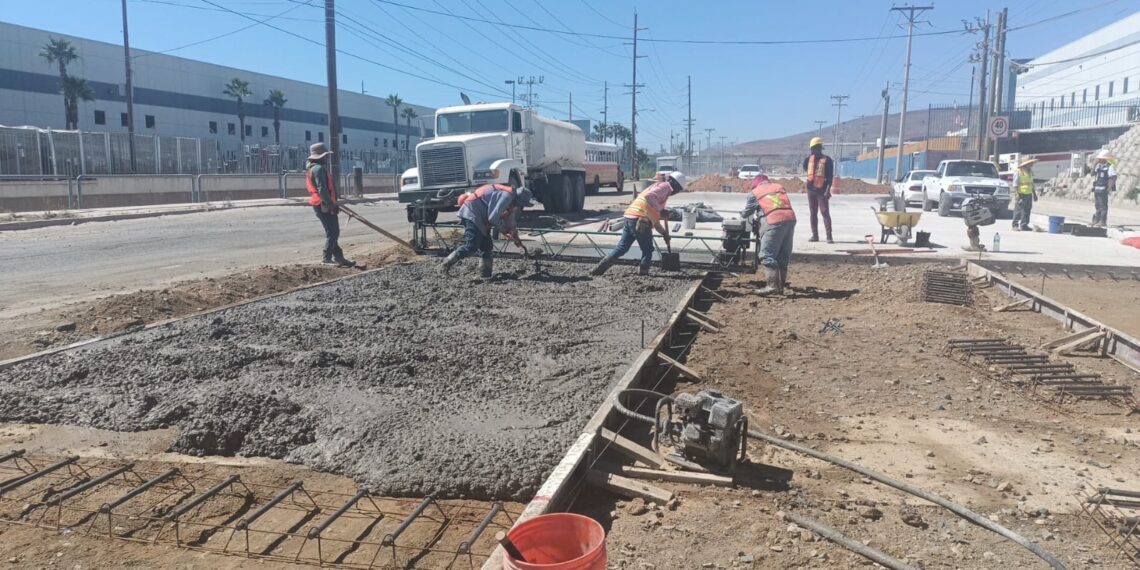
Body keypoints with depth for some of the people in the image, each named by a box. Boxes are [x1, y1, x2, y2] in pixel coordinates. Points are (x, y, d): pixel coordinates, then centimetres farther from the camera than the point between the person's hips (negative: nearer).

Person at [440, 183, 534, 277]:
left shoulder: (512, 205, 14)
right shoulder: (507, 195, -18)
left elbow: (510, 224, 24)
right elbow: (493, 218, -23)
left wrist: (518, 242, 19)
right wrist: (505, 230, -6)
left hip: (480, 218, 11)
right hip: (471, 214, -11)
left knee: (487, 246, 9)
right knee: (472, 246, -15)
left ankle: (486, 273, 12)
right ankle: (448, 263, -6)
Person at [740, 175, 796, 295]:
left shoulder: (755, 193, 14)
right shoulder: (779, 187, 27)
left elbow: (746, 214, 20)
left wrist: (742, 214, 45)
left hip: (774, 221, -6)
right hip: (790, 218, 6)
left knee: (768, 255, -1)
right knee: (784, 256, 12)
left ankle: (772, 285, -9)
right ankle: (781, 286, 15)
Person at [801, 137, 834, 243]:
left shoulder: (827, 160, -6)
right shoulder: (809, 158, 9)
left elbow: (830, 176, -9)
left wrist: (828, 190, -16)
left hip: (822, 190, -5)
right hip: (811, 189, 5)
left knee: (825, 213, -8)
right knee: (812, 213, 8)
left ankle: (829, 236, -10)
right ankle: (815, 235, 15)